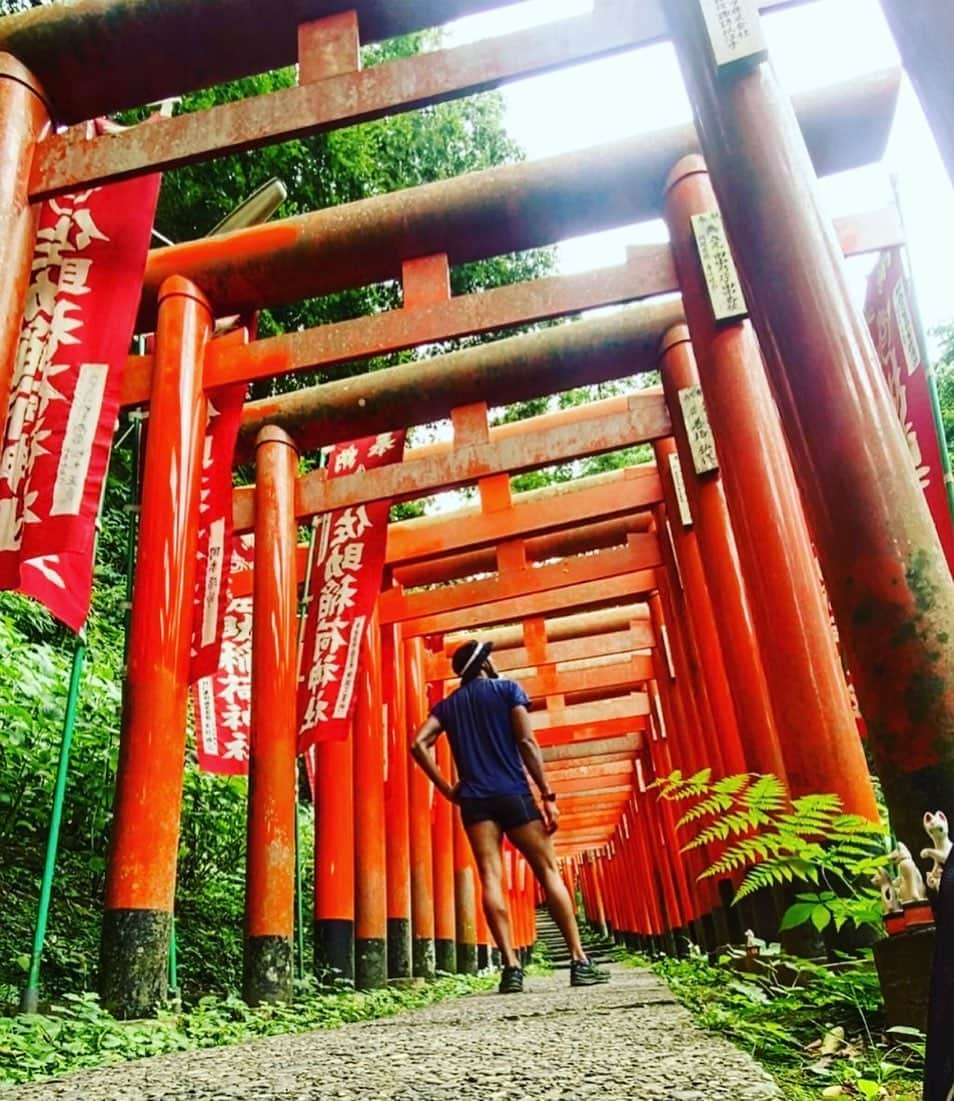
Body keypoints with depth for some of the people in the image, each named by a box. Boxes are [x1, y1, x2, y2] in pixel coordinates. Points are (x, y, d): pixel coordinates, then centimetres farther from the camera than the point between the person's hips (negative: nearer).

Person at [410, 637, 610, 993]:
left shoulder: (447, 705, 14)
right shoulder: (508, 689, 4)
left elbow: (419, 744, 1)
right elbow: (526, 743, -6)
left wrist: (447, 789, 5)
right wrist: (548, 795, -6)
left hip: (474, 801, 3)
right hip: (513, 794, -3)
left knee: (491, 879, -3)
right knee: (548, 872, 3)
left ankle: (511, 967, -10)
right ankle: (580, 962, 2)